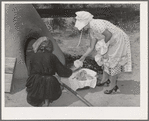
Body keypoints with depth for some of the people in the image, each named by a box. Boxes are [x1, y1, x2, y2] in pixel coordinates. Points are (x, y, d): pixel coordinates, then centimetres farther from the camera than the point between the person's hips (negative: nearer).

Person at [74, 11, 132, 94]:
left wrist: (104, 43, -8)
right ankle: (104, 80, 35)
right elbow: (91, 47, 10)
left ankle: (113, 85, 14)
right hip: (110, 42, 9)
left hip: (119, 40, -9)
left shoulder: (96, 24, -26)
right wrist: (83, 58, 12)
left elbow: (109, 35, -27)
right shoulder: (91, 30, 5)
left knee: (112, 63, -1)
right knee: (105, 59, 17)